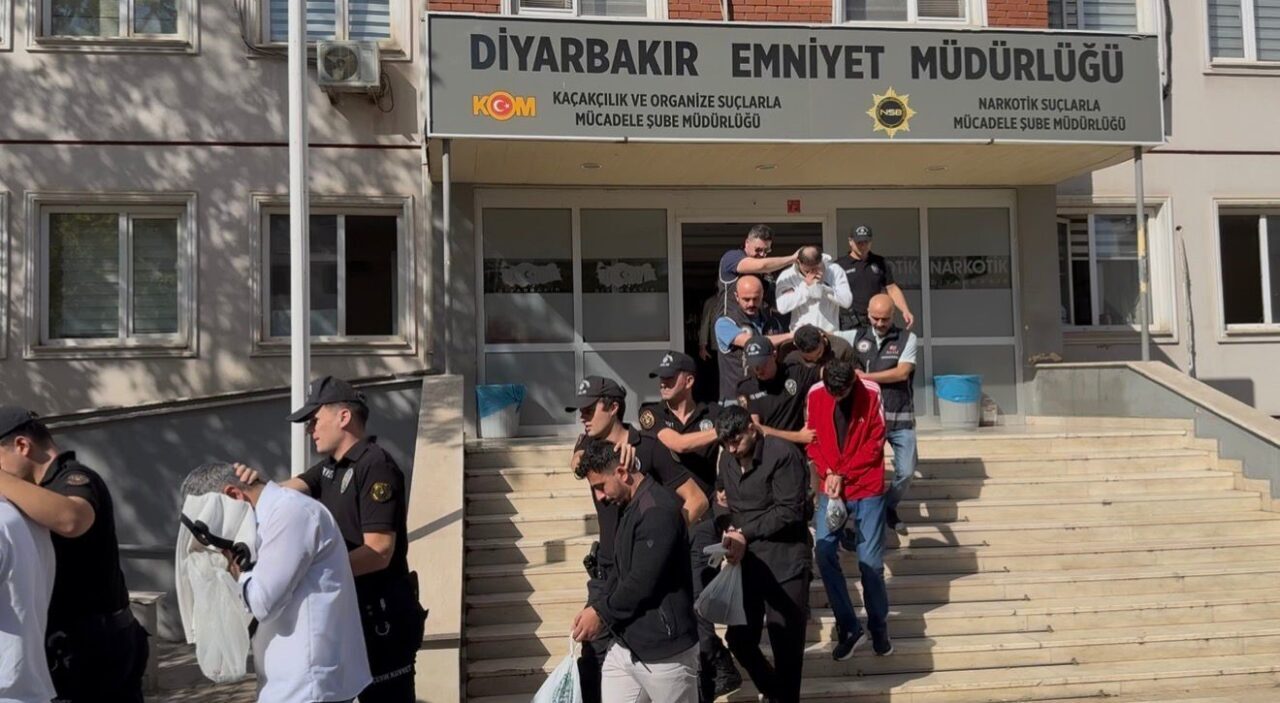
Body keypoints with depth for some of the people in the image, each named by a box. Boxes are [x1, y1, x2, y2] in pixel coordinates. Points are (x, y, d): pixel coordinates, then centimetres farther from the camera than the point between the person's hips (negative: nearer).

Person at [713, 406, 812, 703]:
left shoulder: (782, 454, -13)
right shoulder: (727, 459, 9)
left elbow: (788, 511, -17)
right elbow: (723, 502, 13)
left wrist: (745, 533, -18)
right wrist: (730, 531, -8)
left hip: (784, 563, -6)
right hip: (745, 562, 7)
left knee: (786, 643, 0)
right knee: (739, 637, 11)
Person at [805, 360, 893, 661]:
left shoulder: (871, 393, -11)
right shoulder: (815, 394, -4)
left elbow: (875, 442, -9)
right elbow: (813, 439, 3)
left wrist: (843, 475, -14)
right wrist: (828, 473, -13)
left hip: (867, 489, -2)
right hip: (830, 488, 2)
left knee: (871, 562, 1)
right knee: (824, 555, -7)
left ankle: (879, 628, 22)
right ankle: (849, 629, 7)